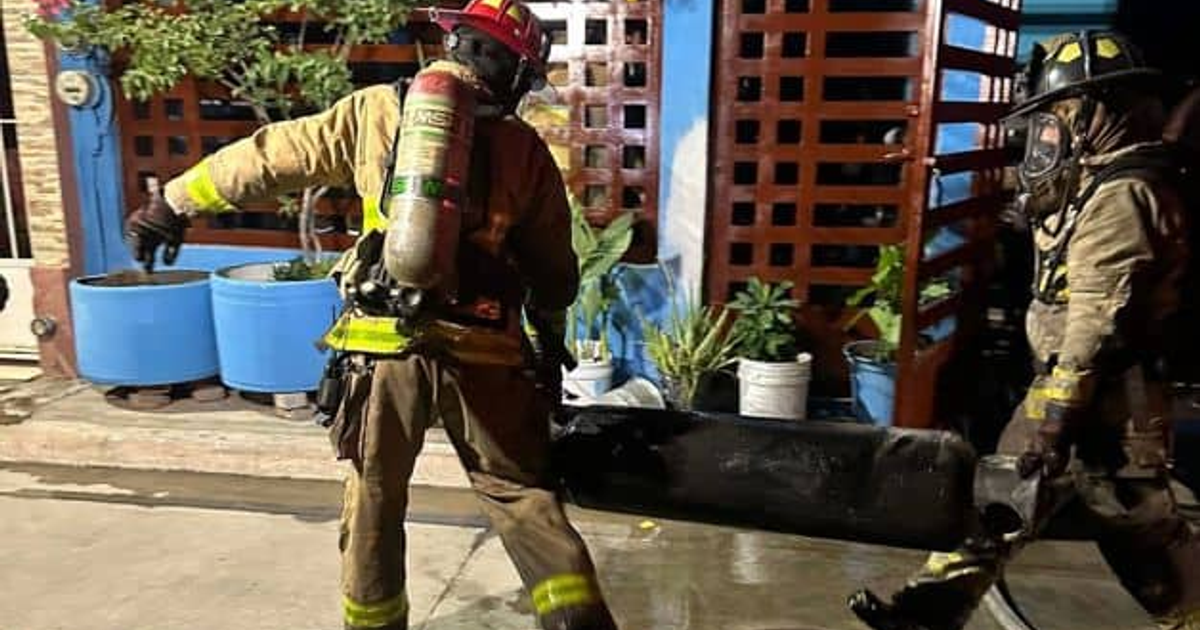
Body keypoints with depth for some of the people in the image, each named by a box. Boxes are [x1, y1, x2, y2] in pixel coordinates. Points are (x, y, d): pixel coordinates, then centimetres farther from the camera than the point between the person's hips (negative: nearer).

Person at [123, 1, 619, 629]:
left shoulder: (376, 111, 6)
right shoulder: (525, 149, 6)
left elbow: (266, 158, 12)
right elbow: (555, 272, 11)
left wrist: (175, 203, 23)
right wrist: (549, 342, 27)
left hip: (385, 347, 1)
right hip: (481, 350, 0)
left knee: (374, 500, 18)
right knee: (522, 495, 12)